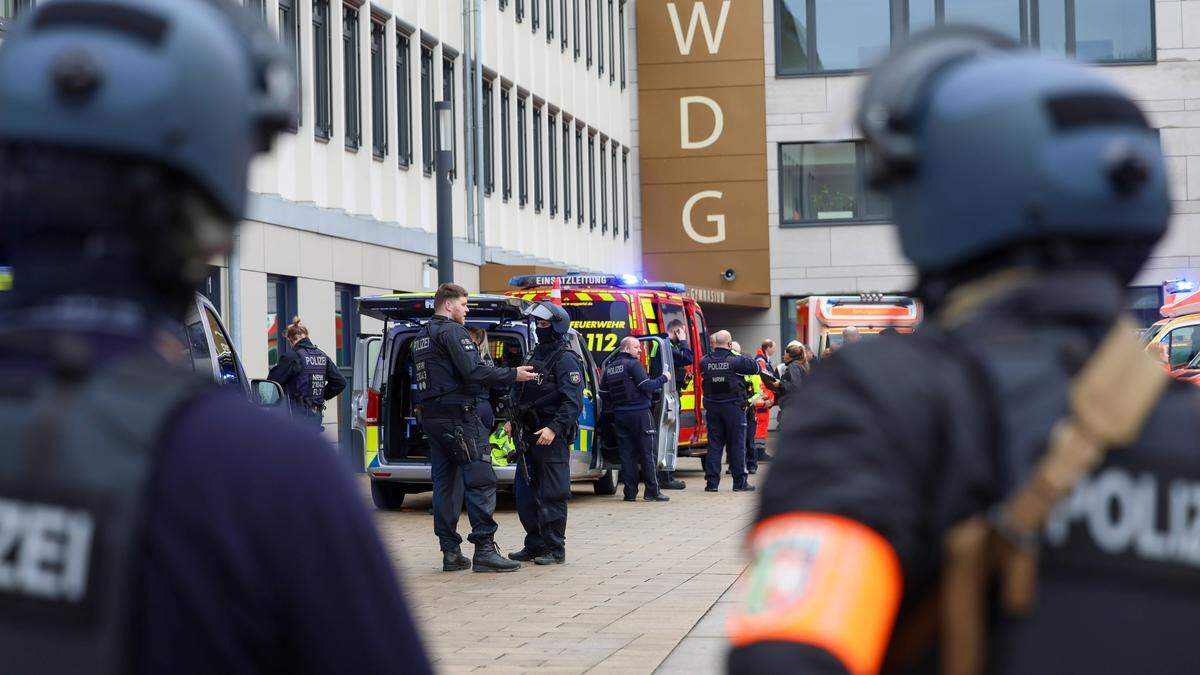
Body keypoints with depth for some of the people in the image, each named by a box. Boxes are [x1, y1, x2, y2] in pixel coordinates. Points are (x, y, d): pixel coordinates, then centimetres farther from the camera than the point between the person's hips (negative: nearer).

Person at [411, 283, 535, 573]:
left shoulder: (420, 337, 20)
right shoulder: (452, 331, -10)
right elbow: (474, 370, -20)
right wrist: (513, 375, -13)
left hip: (431, 418, 10)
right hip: (459, 417, -9)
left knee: (445, 484, 10)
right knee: (480, 481, -8)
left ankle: (450, 552, 10)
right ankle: (484, 549, -12)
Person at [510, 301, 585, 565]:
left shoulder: (566, 360, -9)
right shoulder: (536, 355, 18)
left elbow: (573, 401, -18)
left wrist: (554, 428, -26)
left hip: (553, 436, -9)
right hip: (531, 434, 9)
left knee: (553, 494, -4)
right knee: (525, 492, 11)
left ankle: (555, 549, 1)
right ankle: (535, 545, 19)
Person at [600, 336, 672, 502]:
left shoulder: (609, 367, 12)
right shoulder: (634, 364, -10)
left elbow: (603, 393, 15)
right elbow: (647, 387, -15)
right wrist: (663, 379, -2)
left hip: (619, 416, 6)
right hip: (639, 414, -6)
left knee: (627, 454, 7)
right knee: (647, 452, -1)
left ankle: (630, 492, 5)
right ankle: (652, 491, -1)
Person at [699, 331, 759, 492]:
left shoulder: (705, 362, -3)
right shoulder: (736, 361, -12)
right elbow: (755, 368, -3)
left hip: (712, 407, 3)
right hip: (733, 406, -3)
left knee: (714, 444, 8)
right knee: (736, 445, 3)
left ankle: (711, 482, 6)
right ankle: (740, 482, 6)